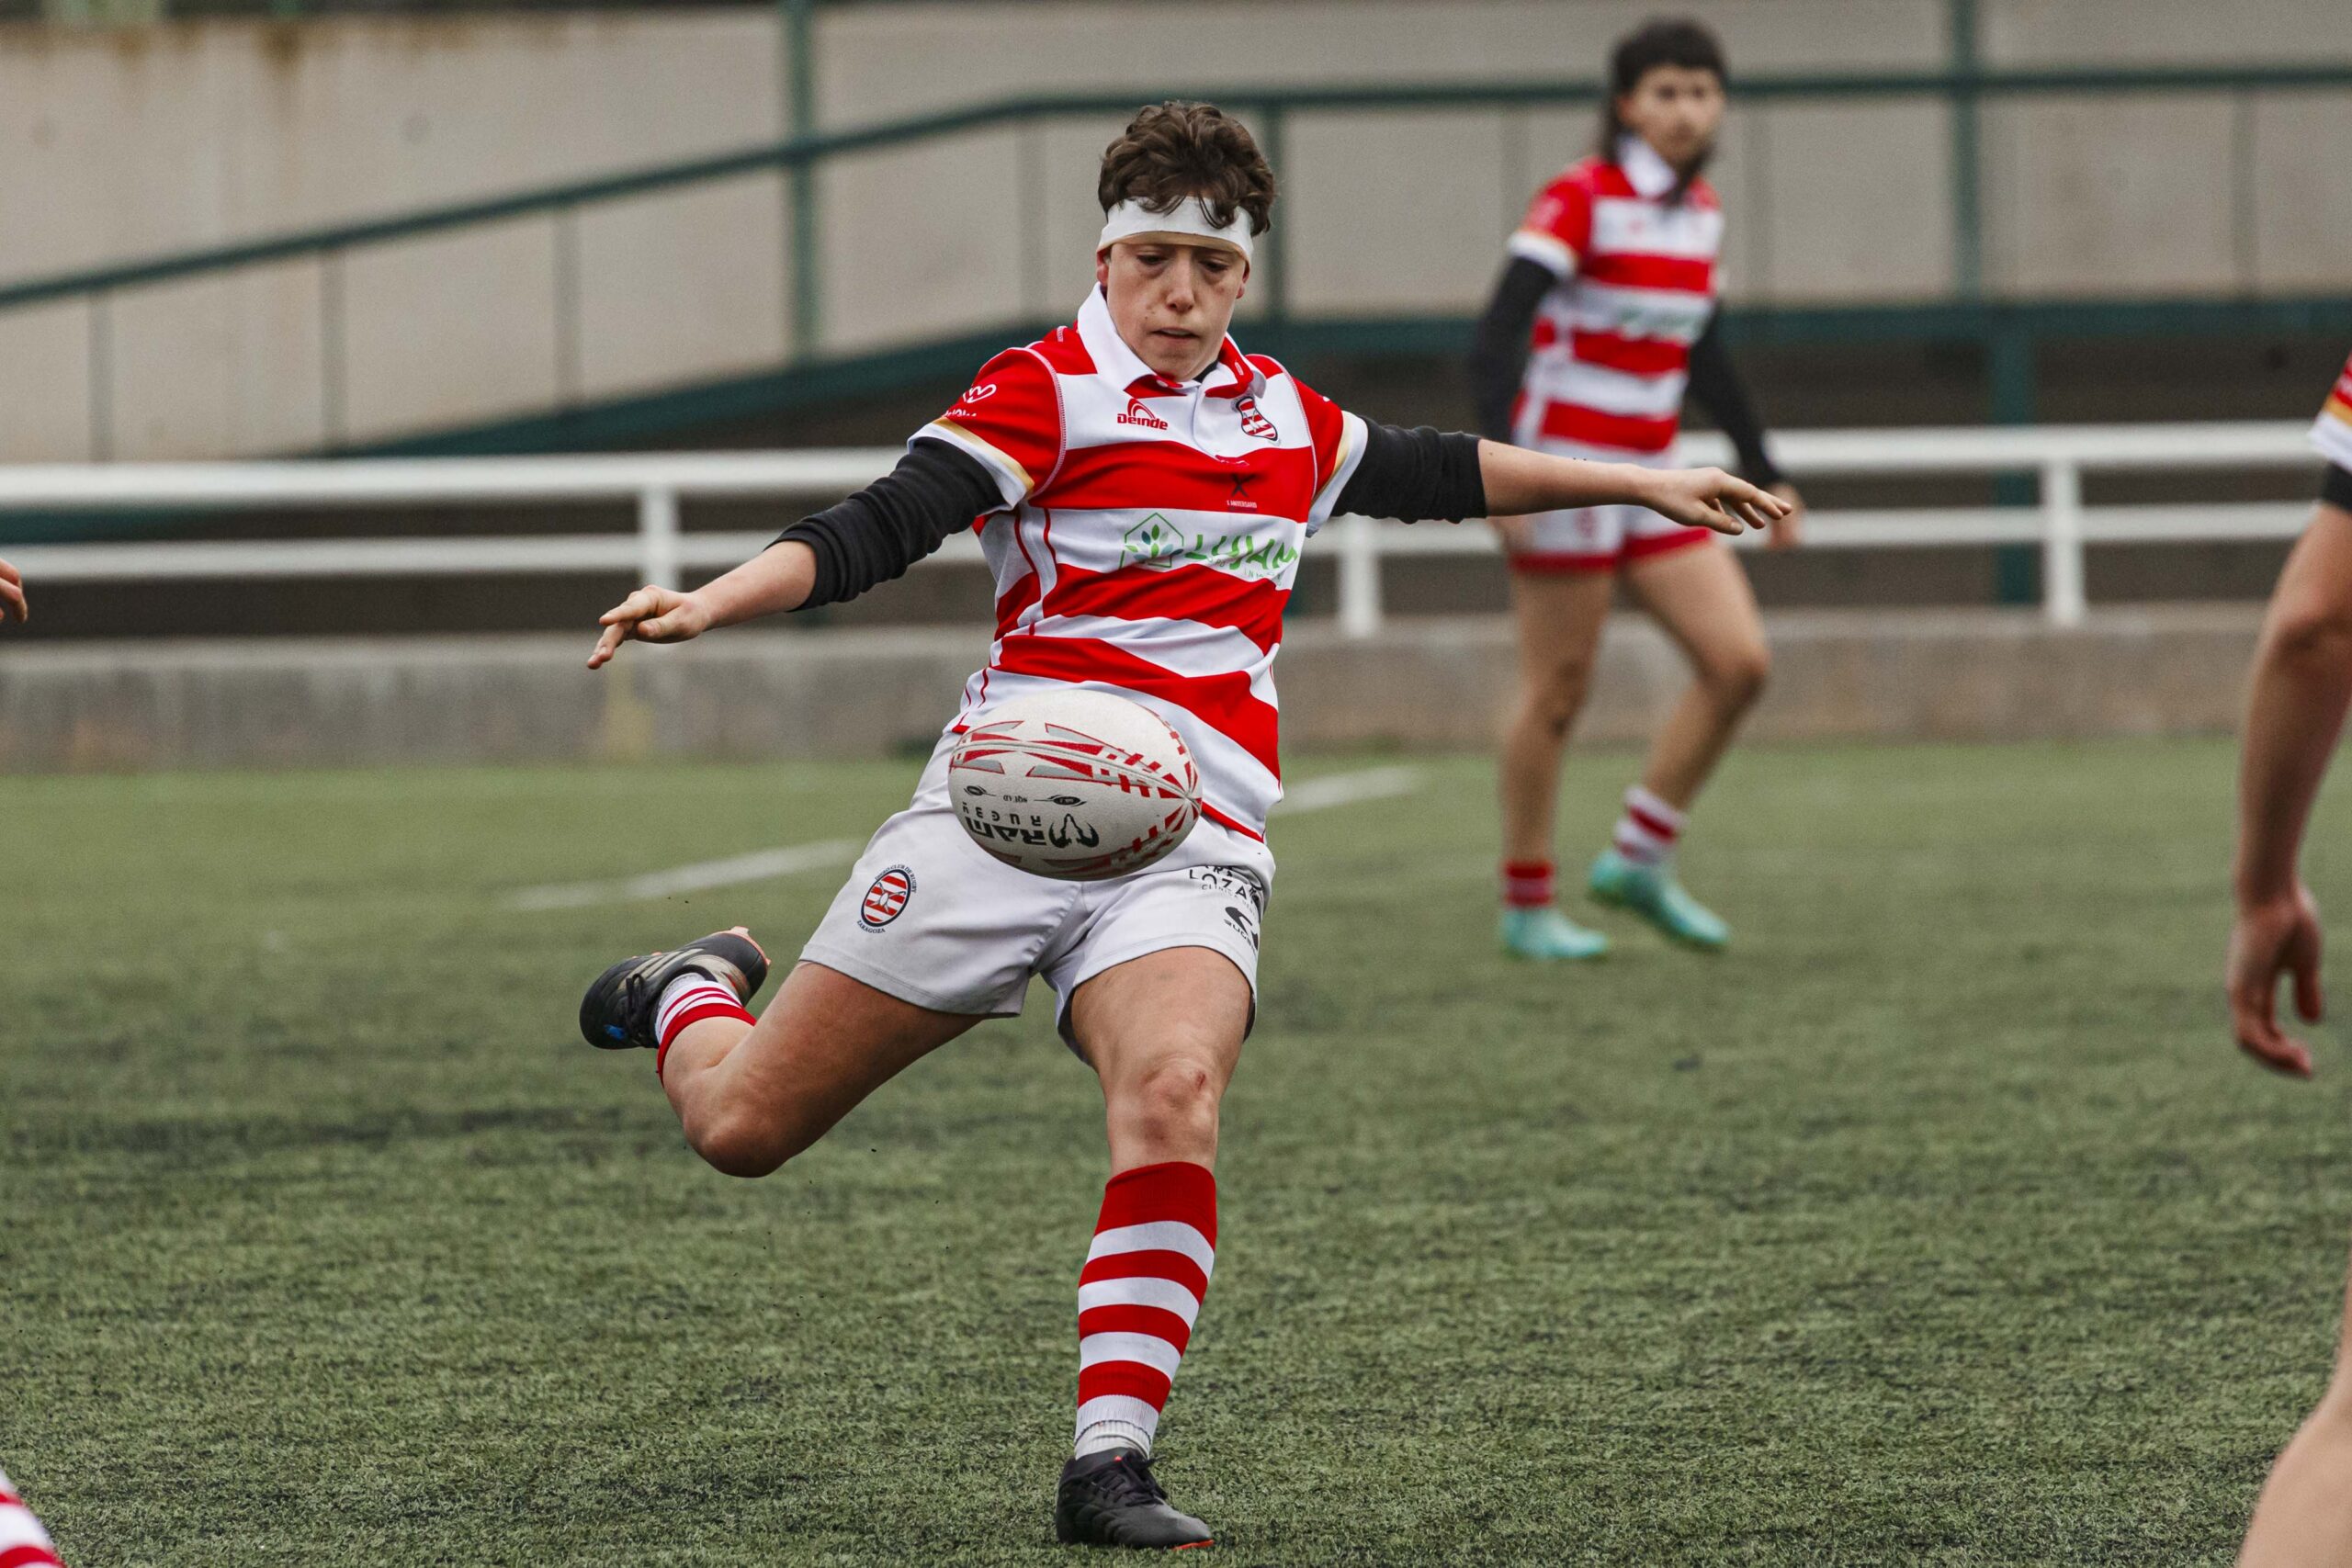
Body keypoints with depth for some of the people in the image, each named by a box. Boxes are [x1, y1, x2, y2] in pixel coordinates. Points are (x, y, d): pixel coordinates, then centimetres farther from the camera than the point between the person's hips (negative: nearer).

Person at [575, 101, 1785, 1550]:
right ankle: (696, 992, 37)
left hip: (1191, 847, 3)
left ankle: (1111, 1468, -28)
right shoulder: (1047, 391, -1)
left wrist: (1645, 484, 41)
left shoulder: (1283, 416, 17)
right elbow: (876, 530, -12)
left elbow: (1434, 472, 36)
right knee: (742, 1127, -1)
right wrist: (709, 604, -29)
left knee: (1174, 1092, -30)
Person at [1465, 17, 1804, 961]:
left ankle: (1639, 860, 9)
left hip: (1649, 477, 7)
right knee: (1557, 693, -1)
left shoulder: (1700, 211, 9)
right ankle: (1526, 907, 11)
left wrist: (1764, 474, 21)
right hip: (1566, 469, -7)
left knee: (1739, 662, -3)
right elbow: (1497, 338, -20)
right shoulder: (1579, 201, -13)